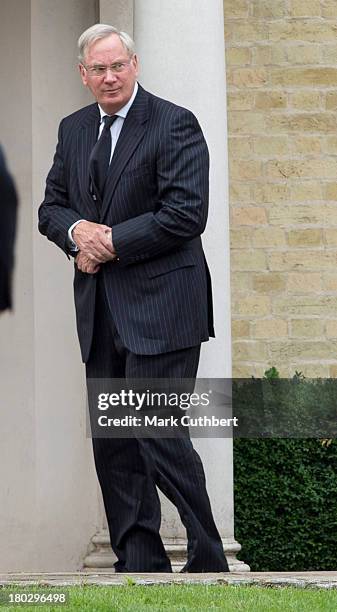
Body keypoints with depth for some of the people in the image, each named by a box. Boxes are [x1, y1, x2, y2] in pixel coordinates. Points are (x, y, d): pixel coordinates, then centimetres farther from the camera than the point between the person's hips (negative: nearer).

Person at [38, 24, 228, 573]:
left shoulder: (174, 125, -6)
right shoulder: (73, 130, 15)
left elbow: (186, 214, -14)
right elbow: (51, 207, 18)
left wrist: (110, 243, -13)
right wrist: (76, 231, -5)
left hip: (158, 306, -7)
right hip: (100, 311, 7)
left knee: (158, 436, -11)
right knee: (112, 443, 6)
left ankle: (208, 563, 0)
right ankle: (140, 566, 13)